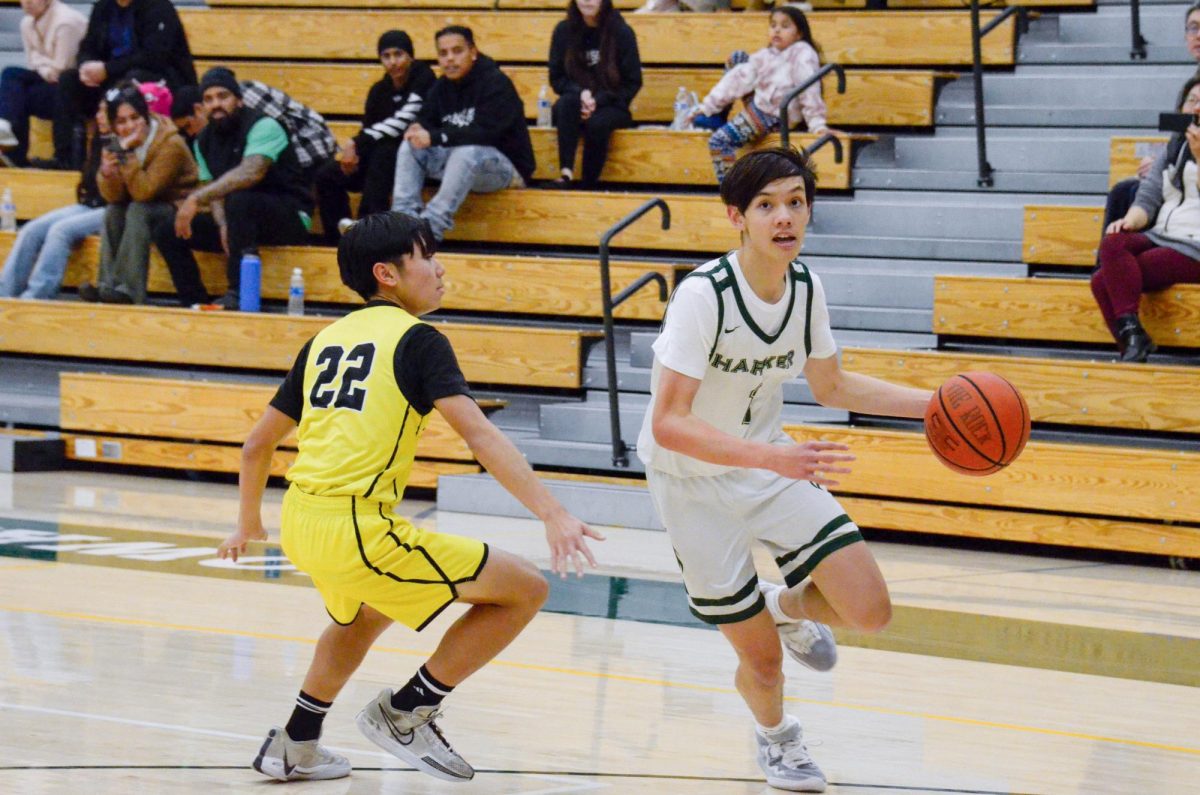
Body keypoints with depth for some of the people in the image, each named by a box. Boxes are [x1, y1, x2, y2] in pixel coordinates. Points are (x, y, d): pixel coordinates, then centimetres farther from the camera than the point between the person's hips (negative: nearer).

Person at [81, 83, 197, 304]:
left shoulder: (171, 144, -22)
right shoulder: (115, 145, -3)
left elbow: (144, 192, -29)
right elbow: (114, 197, -9)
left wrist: (127, 153, -33)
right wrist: (108, 175, -30)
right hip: (148, 208, 6)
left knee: (137, 211, -30)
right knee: (113, 211, -21)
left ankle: (128, 289, -35)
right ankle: (108, 284, -25)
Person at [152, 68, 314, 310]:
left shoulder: (263, 127, -16)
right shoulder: (205, 141, 8)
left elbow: (251, 172, -33)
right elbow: (215, 192, 4)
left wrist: (196, 198, -37)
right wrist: (223, 226, -19)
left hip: (290, 217, -7)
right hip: (239, 220, 7)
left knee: (239, 200, -39)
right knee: (166, 233, -4)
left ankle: (238, 295, -34)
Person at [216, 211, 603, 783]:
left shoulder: (326, 340, 17)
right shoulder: (417, 338, -2)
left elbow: (257, 445, 22)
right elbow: (478, 435, -16)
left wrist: (249, 522, 39)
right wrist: (552, 514, -21)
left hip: (300, 522, 8)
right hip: (357, 529, -8)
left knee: (365, 611, 39)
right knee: (524, 589, -1)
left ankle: (295, 746, 40)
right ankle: (406, 712, 5)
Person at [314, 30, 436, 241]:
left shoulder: (423, 80, -10)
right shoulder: (379, 90, 9)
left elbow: (403, 123, -22)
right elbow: (368, 132, 9)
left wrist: (356, 143, -22)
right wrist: (354, 149, -17)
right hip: (381, 161, 7)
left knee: (383, 153, -37)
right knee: (326, 175, -10)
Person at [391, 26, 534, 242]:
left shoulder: (495, 82, -15)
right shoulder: (443, 86, 9)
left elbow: (486, 132, -27)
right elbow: (426, 120, 7)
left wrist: (435, 137, -33)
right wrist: (418, 129, -20)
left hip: (507, 165, -8)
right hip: (459, 163, 8)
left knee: (465, 152, -37)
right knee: (410, 147, -7)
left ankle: (431, 227, -42)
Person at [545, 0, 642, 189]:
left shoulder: (622, 33, -3)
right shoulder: (564, 31, 3)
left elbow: (633, 83, -1)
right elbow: (556, 79, 6)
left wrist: (598, 100, -14)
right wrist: (580, 93, -14)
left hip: (610, 106, -2)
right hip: (576, 105, 2)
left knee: (597, 123, -35)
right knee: (566, 103, -33)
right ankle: (566, 174, -44)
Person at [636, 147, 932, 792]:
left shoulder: (805, 287, -8)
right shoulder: (703, 295, -28)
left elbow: (831, 387, 10)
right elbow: (669, 425, -34)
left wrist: (934, 404, 0)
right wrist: (775, 458, -44)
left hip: (770, 461, 5)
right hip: (693, 480, -5)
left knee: (870, 612, -7)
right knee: (763, 661, 1)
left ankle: (786, 607, 29)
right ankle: (775, 736, 38)